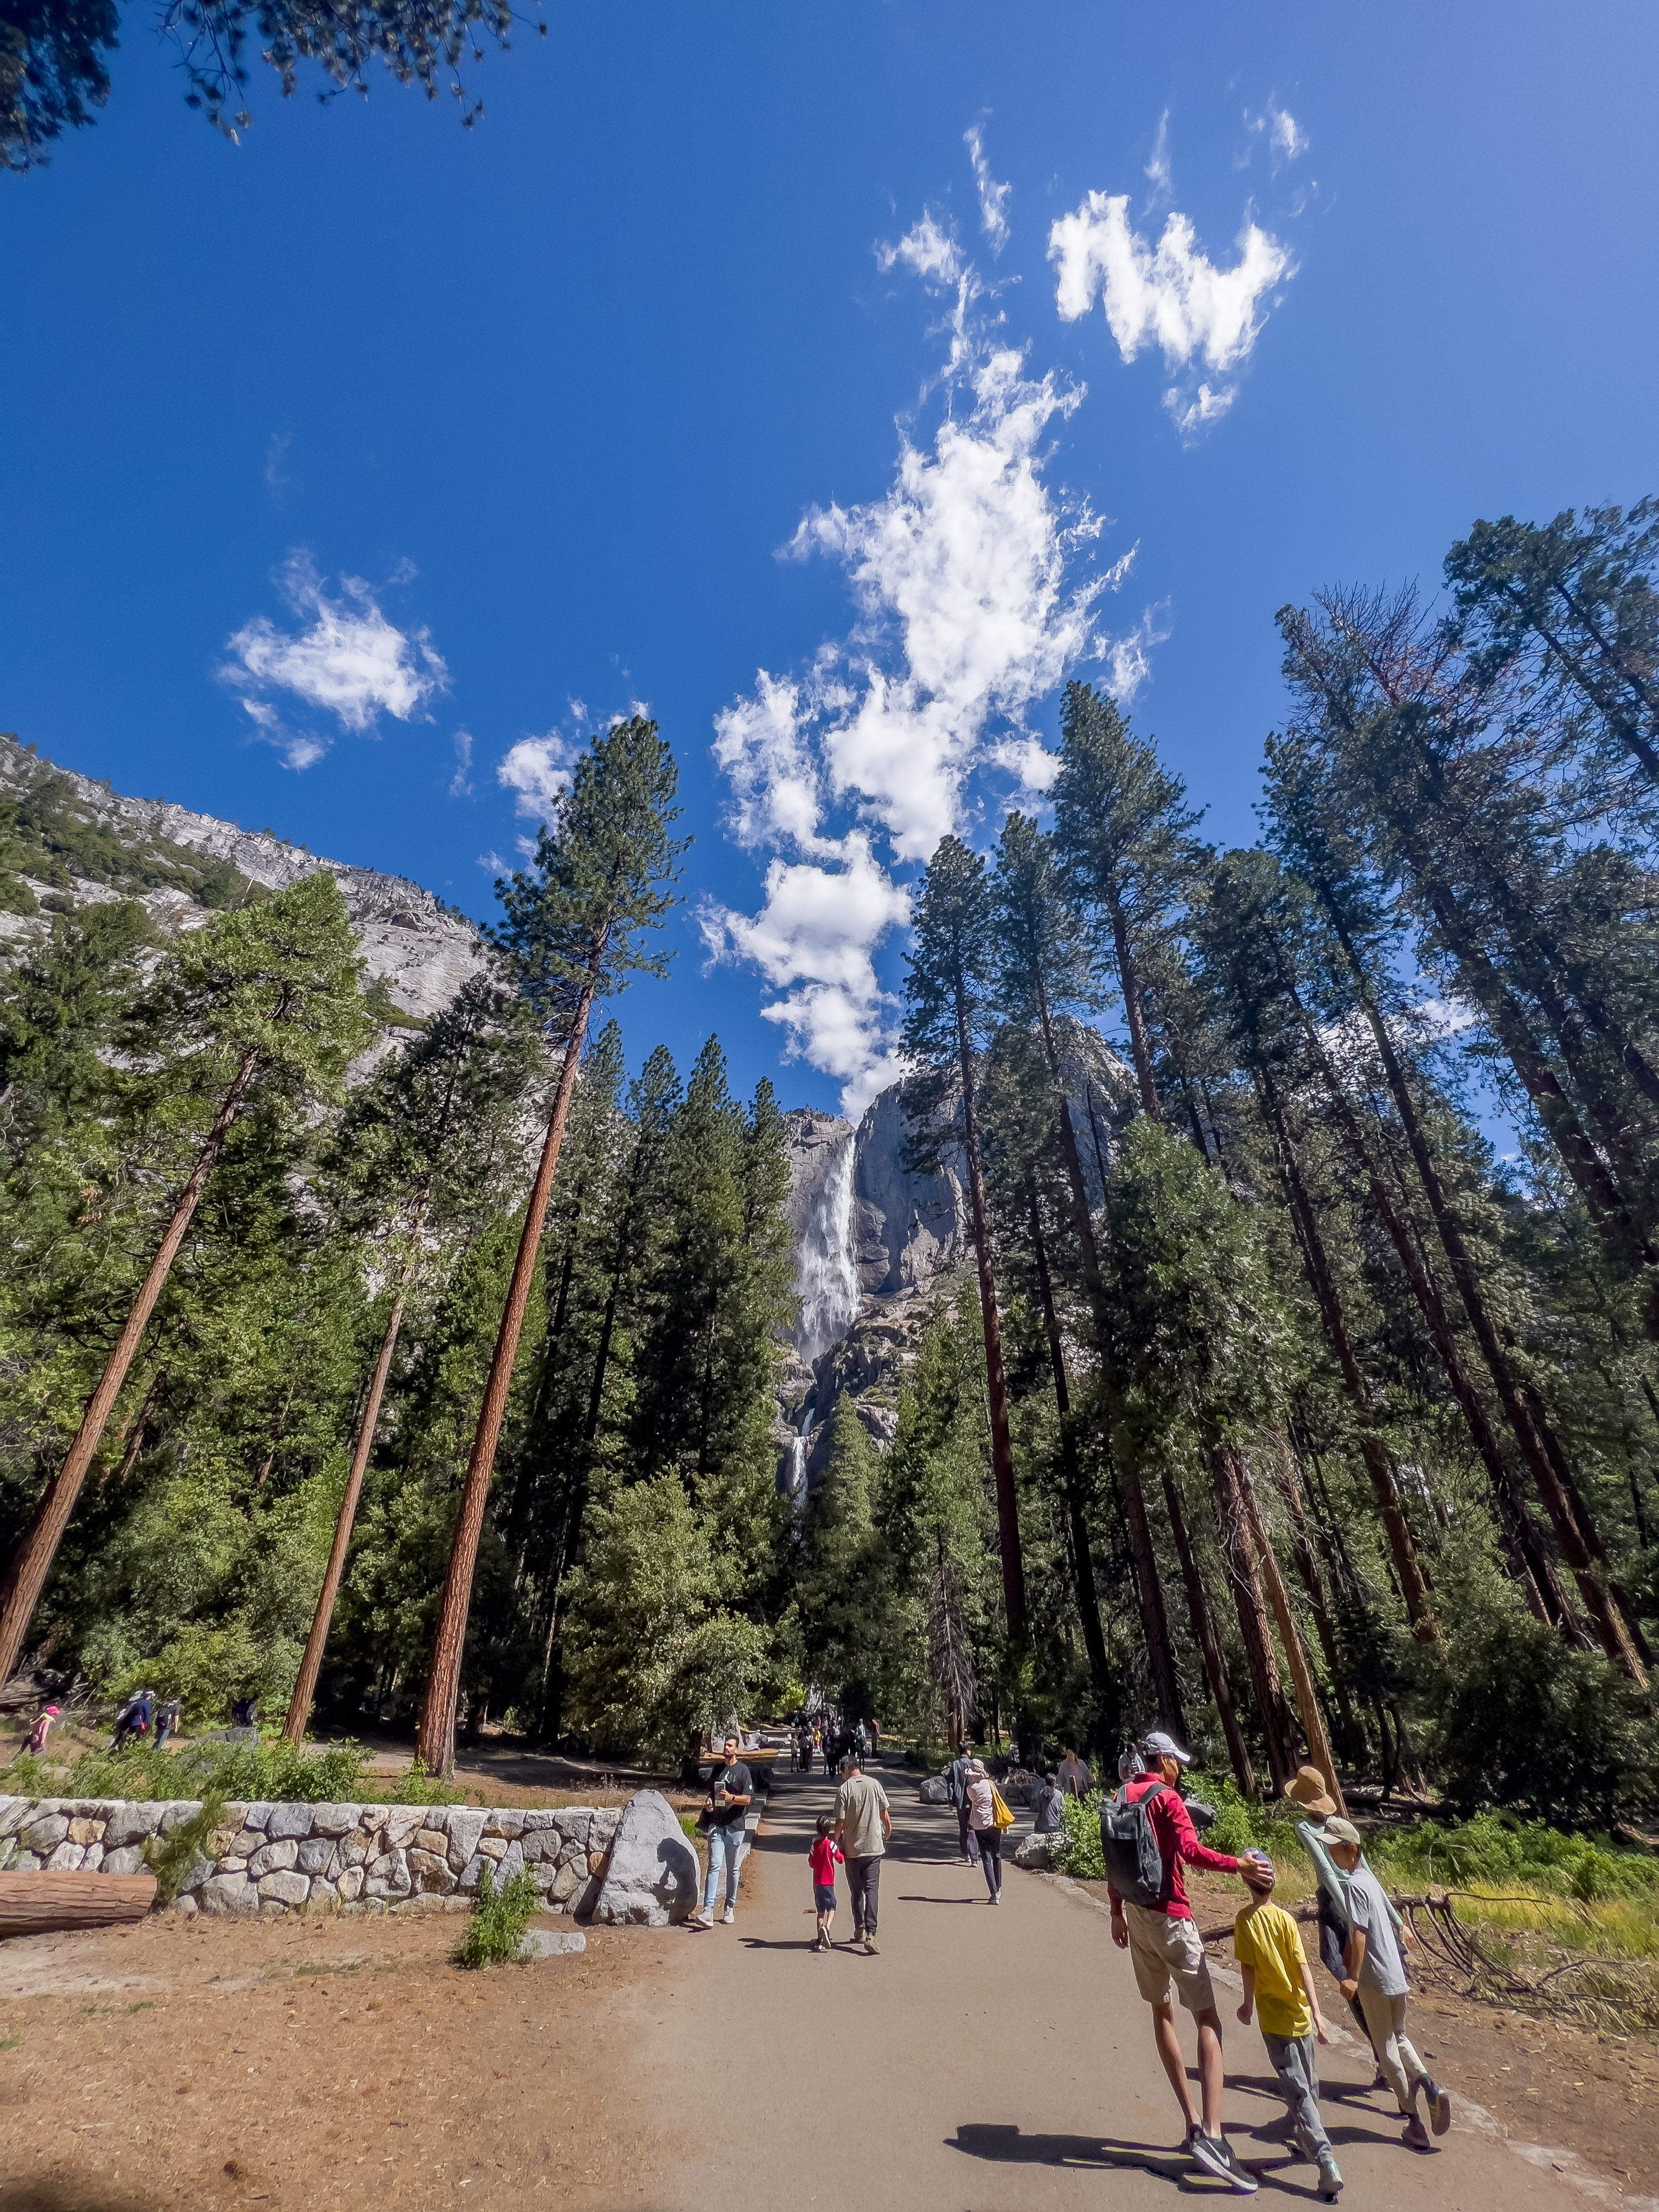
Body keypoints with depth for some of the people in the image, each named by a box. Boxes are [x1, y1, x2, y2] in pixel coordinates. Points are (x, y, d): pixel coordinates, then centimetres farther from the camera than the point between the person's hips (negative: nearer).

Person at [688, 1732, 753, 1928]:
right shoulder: (718, 1768, 11)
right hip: (716, 1825, 2)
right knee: (714, 1866, -8)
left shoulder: (743, 1770, -4)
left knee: (733, 1868, 8)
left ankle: (730, 1909, 23)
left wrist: (732, 1798, -23)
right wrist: (708, 1801, 1)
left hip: (735, 1825, -2)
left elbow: (747, 1798, -8)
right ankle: (708, 1912, -13)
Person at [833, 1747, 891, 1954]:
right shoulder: (874, 1784, -4)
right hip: (874, 1846, 1)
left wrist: (836, 1840, 7)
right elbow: (885, 1815, 1)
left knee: (856, 1891, 16)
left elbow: (840, 1822, -11)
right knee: (872, 1890, 3)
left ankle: (860, 1930, 26)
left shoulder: (844, 1789, -11)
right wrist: (888, 1834, 19)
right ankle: (870, 1934, -9)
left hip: (852, 1848, -1)